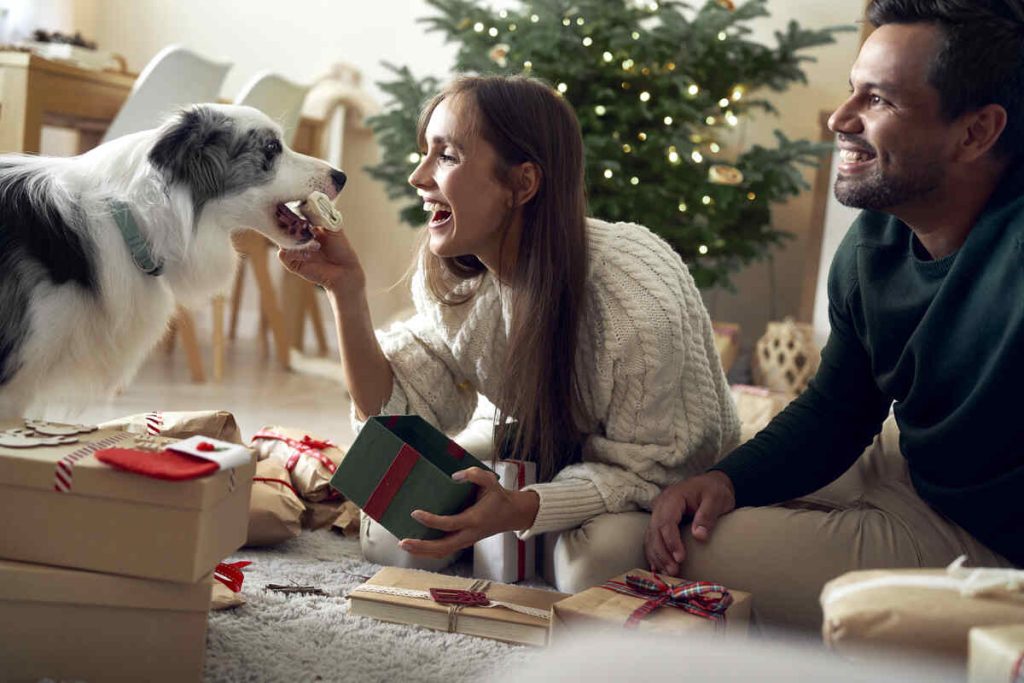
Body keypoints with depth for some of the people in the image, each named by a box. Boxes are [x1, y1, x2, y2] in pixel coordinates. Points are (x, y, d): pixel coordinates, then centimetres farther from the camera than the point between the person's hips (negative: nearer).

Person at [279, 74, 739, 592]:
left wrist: (517, 511, -43)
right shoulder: (455, 277, -13)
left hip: (670, 487, -5)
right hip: (546, 459, 5)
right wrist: (346, 288, -24)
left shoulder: (637, 299, -34)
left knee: (600, 558, -35)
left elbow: (643, 469, -27)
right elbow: (394, 411, -12)